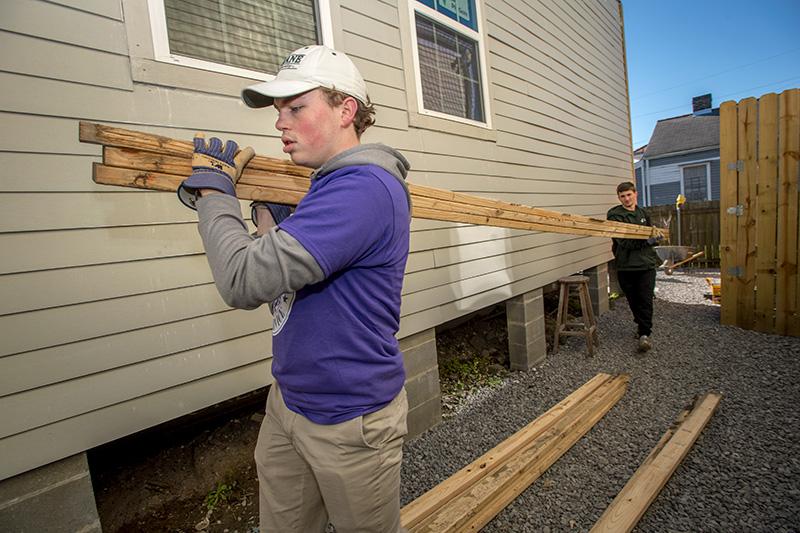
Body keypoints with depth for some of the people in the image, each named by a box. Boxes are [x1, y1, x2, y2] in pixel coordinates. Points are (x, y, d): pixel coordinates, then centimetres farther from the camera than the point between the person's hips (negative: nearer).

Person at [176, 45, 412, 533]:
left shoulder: (365, 187, -25)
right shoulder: (322, 185, 6)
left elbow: (244, 282, -31)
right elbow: (278, 272, 9)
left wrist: (215, 190, -14)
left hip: (349, 419, -8)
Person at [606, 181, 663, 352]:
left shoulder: (643, 213, 12)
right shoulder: (614, 215, -5)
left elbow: (651, 238, 22)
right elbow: (624, 241, -16)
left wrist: (656, 236, 1)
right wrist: (647, 239, -22)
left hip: (646, 264, 3)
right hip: (625, 265, -2)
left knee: (645, 300, -3)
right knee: (633, 300, 11)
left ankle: (645, 333, 3)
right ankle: (641, 325, 32)